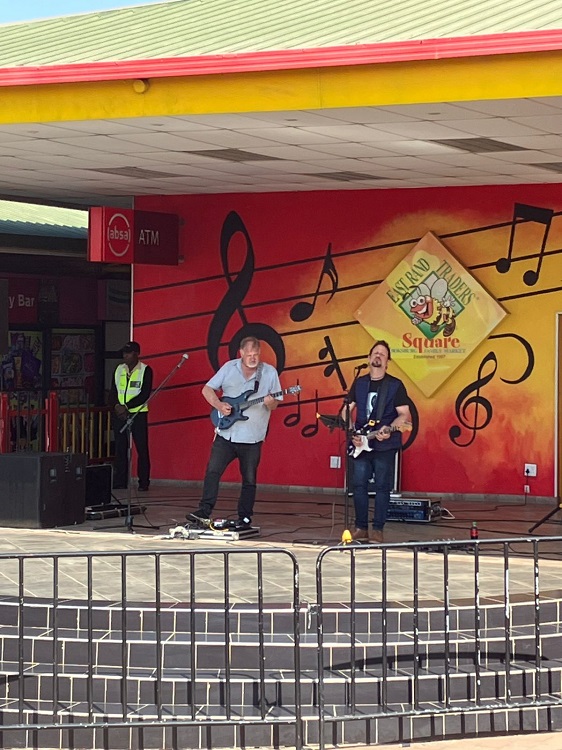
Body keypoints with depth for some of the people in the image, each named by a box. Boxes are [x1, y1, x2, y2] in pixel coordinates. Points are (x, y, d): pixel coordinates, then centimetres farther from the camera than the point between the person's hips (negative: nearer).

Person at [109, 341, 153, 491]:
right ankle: (119, 483, 7)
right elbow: (113, 391, 10)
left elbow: (145, 394, -11)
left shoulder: (145, 370, -3)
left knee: (142, 449, -3)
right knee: (120, 449, 3)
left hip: (138, 413, -4)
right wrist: (116, 406, -10)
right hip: (119, 414, 4)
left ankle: (143, 483, 1)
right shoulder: (119, 369, 12)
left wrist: (126, 406, -16)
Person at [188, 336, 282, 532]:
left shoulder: (269, 372, -1)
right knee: (212, 471, -5)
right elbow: (207, 389, 6)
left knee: (249, 480, 5)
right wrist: (219, 405, -10)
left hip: (252, 437, -1)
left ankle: (245, 519, 14)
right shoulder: (229, 368, 2)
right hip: (226, 433, 1)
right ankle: (204, 512, -1)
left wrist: (270, 403, -19)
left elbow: (276, 403, 4)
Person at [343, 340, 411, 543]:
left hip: (385, 445, -4)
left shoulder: (395, 385, 0)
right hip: (360, 444, 4)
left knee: (382, 487, -2)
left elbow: (404, 414, -4)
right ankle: (361, 528, 10)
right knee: (359, 485, 2)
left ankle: (377, 530, 3)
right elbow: (346, 410, 13)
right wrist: (352, 433, -2)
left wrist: (389, 429, -21)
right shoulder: (359, 383, 12)